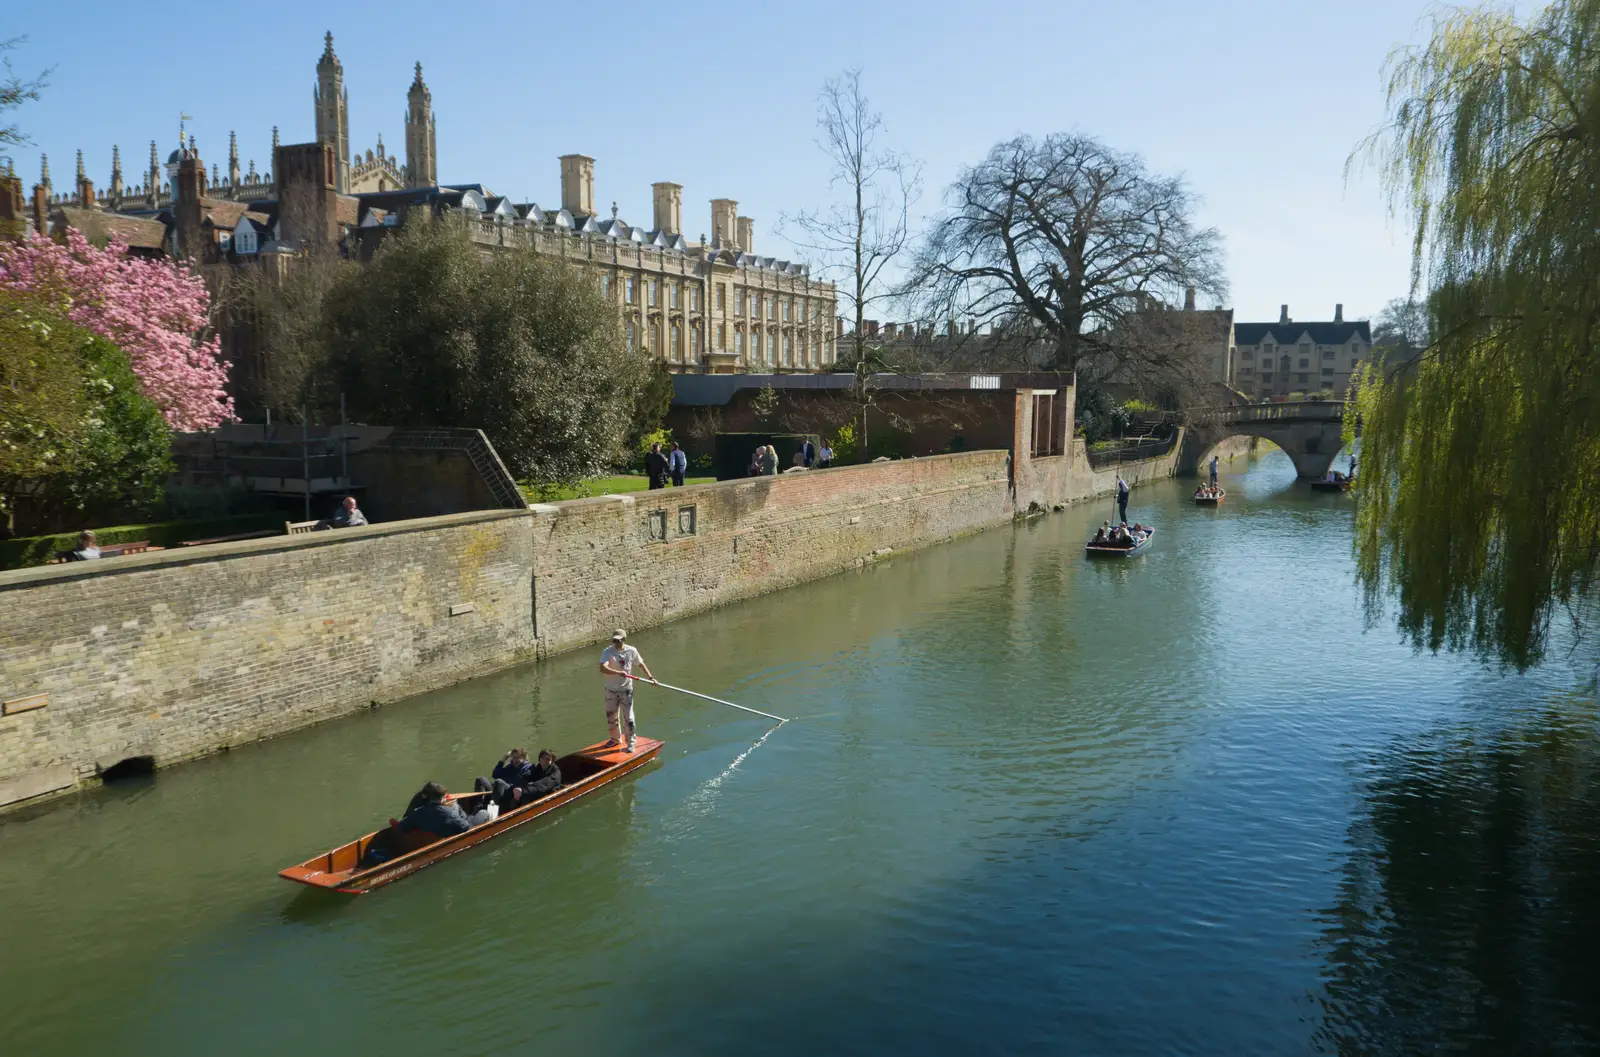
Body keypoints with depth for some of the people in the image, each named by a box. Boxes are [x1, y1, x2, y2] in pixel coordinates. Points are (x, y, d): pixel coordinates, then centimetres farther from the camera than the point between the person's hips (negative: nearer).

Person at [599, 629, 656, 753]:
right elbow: (602, 668, -30)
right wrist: (618, 673, -40)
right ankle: (616, 739, 35)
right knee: (611, 716, 14)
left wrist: (650, 677, 6)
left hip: (626, 689, -1)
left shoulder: (631, 651, -7)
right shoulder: (608, 652, -14)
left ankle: (631, 743, 10)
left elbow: (641, 664, 9)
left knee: (628, 717, -1)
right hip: (611, 689, 1)